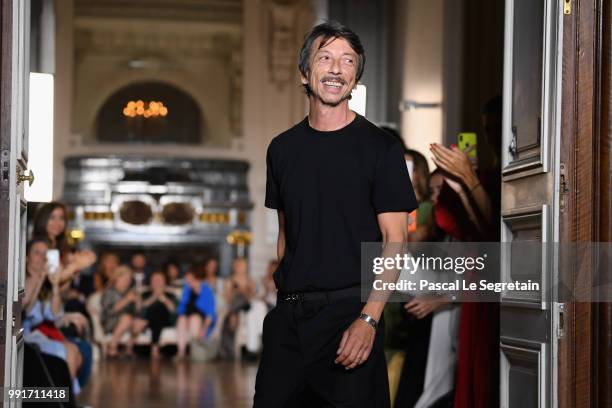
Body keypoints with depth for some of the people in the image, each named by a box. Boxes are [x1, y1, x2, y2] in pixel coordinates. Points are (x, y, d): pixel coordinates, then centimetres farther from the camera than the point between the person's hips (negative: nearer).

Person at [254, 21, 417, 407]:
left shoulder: (380, 147, -3)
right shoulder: (283, 148, 11)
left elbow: (394, 240, -7)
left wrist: (368, 319, -17)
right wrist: (284, 293, 8)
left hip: (351, 311, -4)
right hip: (288, 313, 4)